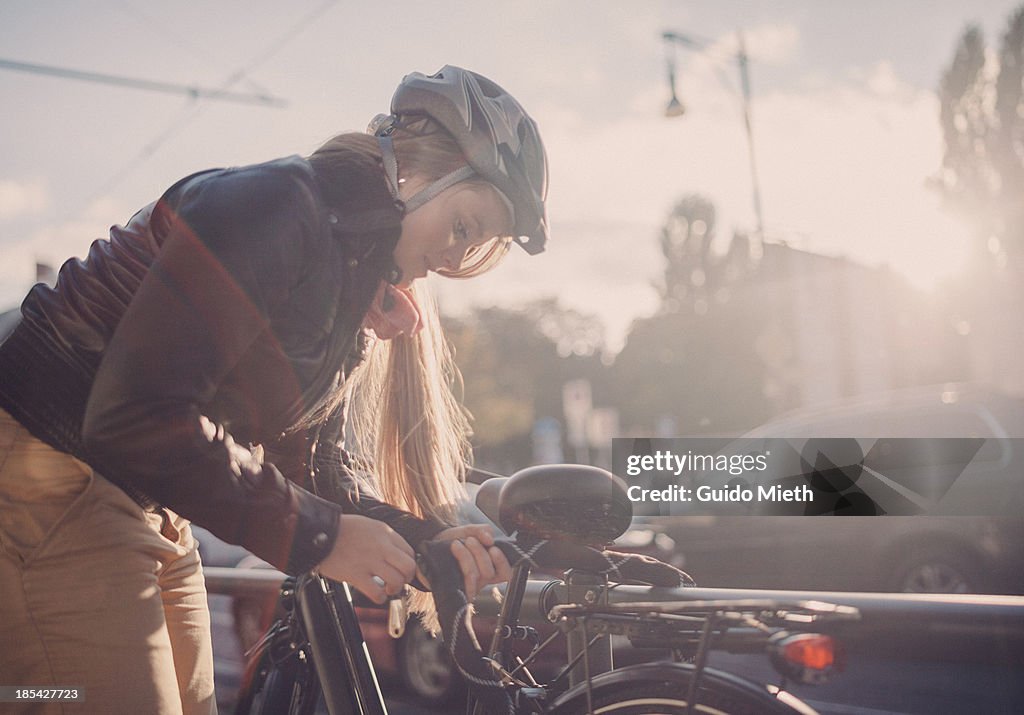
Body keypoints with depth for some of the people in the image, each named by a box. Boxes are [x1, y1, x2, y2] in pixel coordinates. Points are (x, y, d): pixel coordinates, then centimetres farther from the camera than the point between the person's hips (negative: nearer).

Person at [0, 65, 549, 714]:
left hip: (146, 509, 9)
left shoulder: (370, 296, 9)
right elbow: (135, 416, -29)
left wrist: (423, 538, -8)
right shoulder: (277, 205, -21)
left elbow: (316, 462, 8)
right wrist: (317, 534, -23)